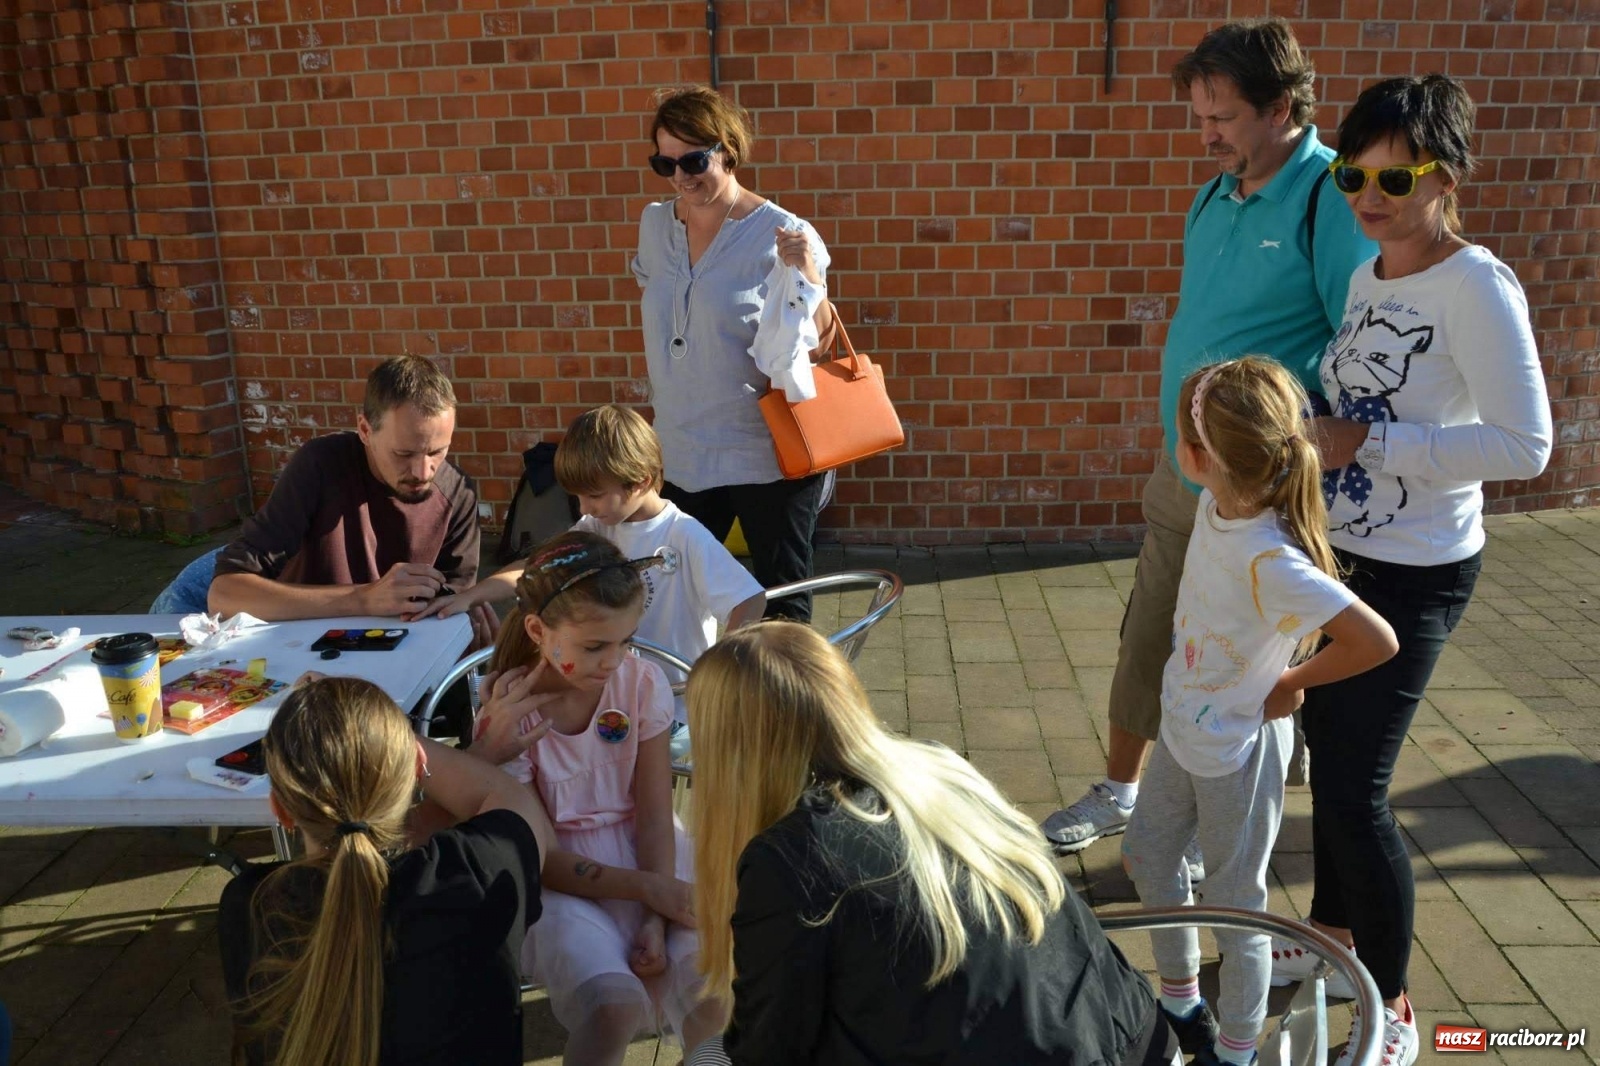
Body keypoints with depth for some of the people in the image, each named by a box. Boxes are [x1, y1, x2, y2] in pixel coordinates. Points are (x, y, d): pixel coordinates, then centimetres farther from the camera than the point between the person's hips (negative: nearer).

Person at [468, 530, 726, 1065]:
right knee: (615, 1006, -28)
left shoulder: (643, 683, -11)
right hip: (556, 877, -2)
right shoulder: (509, 711, -16)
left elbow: (654, 819, -8)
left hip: (644, 856, 2)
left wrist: (657, 919, -17)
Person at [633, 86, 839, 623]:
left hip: (768, 458, -5)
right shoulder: (655, 225, 6)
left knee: (782, 604, 8)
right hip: (682, 456, 5)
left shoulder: (783, 236, -11)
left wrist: (807, 273, -26)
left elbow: (814, 344, -10)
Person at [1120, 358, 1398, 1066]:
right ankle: (1182, 1007, 43)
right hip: (1184, 729, 9)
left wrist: (1288, 684, -19)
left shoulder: (1270, 561, -32)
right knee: (1147, 856, 22)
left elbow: (1376, 641, -33)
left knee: (1233, 903, 9)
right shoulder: (1214, 508, -10)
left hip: (1237, 749, -8)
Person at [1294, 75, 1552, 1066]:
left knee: (1353, 785, -4)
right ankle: (1333, 928, 40)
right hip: (1336, 551, 8)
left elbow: (1525, 445, -23)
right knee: (1327, 752, 18)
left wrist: (1365, 444, -23)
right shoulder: (1366, 277, 5)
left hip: (1413, 573, -7)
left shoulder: (1479, 287, -17)